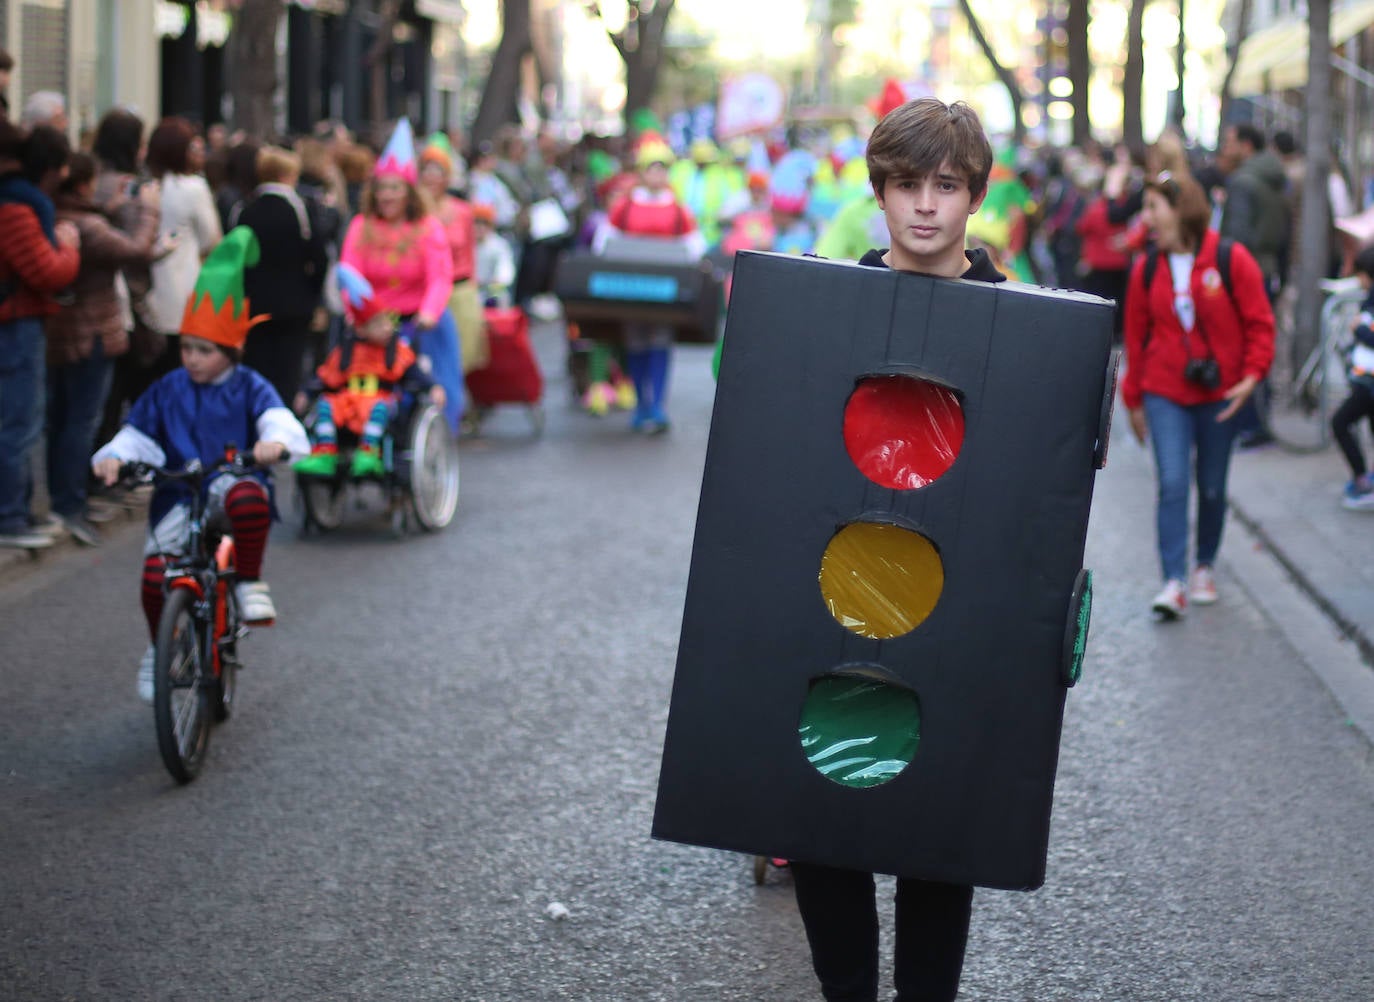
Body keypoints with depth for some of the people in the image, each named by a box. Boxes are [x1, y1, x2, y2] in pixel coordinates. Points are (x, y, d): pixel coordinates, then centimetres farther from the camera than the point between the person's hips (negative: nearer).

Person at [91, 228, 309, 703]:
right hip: (178, 494, 3)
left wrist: (276, 441, -40)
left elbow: (276, 417, -16)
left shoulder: (248, 388, 1)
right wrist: (113, 457, -13)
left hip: (232, 487, -3)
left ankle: (250, 581, -17)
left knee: (247, 497, -40)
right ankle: (158, 648, 11)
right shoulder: (166, 391, 9)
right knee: (156, 569, -16)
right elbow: (136, 434, 9)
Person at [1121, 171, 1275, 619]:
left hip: (1219, 394, -1)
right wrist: (1134, 398, 12)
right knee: (1172, 483, -13)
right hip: (1165, 394, 1)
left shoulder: (1231, 260, -7)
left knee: (1212, 488, 10)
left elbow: (1259, 324, -2)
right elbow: (1137, 334, 10)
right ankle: (1174, 583, -14)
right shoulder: (1147, 268, 2)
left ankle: (1204, 568, 31)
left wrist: (1252, 375, -14)